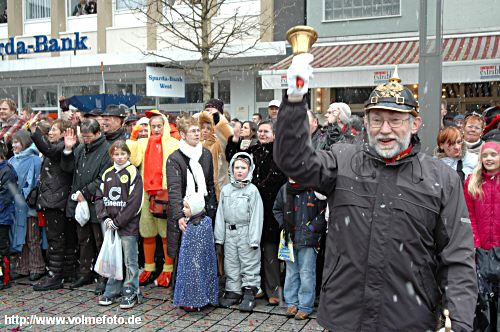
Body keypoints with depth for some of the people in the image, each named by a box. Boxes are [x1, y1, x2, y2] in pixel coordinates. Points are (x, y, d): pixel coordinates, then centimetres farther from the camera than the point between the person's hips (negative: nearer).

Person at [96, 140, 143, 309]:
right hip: (110, 225, 5)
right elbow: (99, 197, 9)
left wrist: (117, 222, -13)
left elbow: (134, 202, -13)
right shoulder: (107, 174, 11)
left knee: (130, 260, 2)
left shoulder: (133, 173, -6)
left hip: (128, 225, -5)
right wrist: (105, 218, -5)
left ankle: (131, 292, 12)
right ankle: (112, 291, 24)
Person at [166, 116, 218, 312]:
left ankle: (204, 294, 19)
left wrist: (211, 210, 9)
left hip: (204, 214, 4)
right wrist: (179, 215, -27)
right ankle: (184, 297, 11)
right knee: (184, 257, 0)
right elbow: (174, 190, -15)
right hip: (184, 215, -4)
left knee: (204, 256, 6)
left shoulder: (206, 155, 11)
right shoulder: (175, 159, -5)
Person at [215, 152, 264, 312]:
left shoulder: (252, 190, -4)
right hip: (229, 233, 4)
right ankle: (233, 290, 23)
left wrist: (254, 239, -13)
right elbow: (220, 214, 9)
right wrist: (219, 237, 5)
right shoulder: (226, 190, 8)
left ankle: (249, 292, 9)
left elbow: (256, 215, -8)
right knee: (230, 263, 11)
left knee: (249, 263, 1)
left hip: (246, 232, -4)